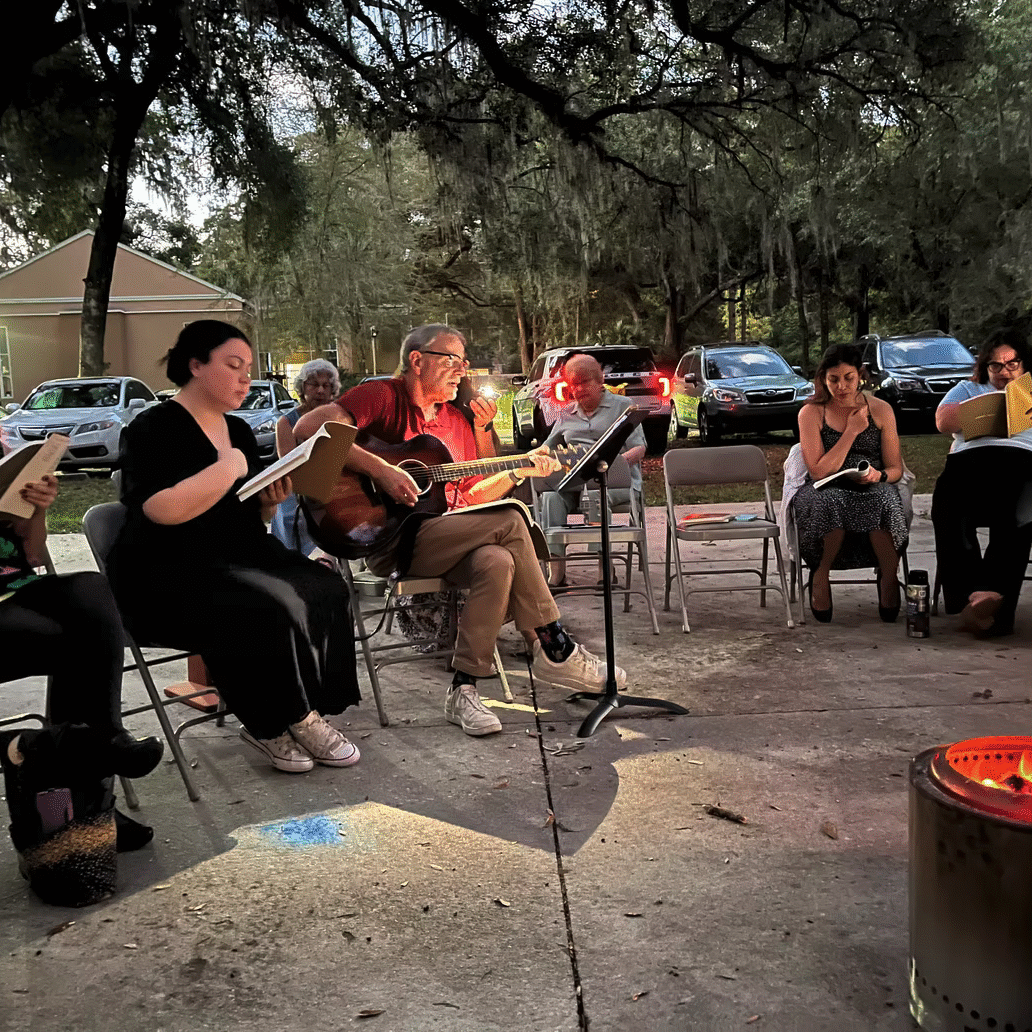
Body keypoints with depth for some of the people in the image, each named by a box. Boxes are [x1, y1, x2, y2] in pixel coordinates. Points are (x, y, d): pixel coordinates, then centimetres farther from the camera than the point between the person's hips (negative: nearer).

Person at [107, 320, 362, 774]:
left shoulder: (239, 430, 16)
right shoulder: (153, 429, -8)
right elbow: (163, 510, -25)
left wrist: (270, 503, 1)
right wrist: (231, 467, -18)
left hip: (238, 560, 8)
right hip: (168, 575, -8)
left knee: (325, 590, -18)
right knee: (272, 609, -32)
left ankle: (289, 720, -13)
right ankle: (274, 723, -10)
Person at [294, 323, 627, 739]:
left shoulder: (458, 419, 20)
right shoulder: (382, 396, -2)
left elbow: (471, 497, 21)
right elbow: (309, 426, -19)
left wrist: (520, 470, 7)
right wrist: (381, 470, -25)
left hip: (448, 538, 7)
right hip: (390, 537, -6)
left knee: (497, 561, -28)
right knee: (508, 522, -22)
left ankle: (463, 690, -20)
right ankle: (555, 648, -9)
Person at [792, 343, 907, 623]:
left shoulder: (881, 410, 7)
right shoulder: (811, 413, 0)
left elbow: (896, 468, 9)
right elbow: (818, 471, -9)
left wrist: (879, 475, -16)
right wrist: (851, 432, -10)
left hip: (873, 490, 1)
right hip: (827, 493, -1)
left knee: (884, 500, -36)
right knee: (831, 504, -39)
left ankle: (889, 577, -14)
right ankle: (821, 574, -15)